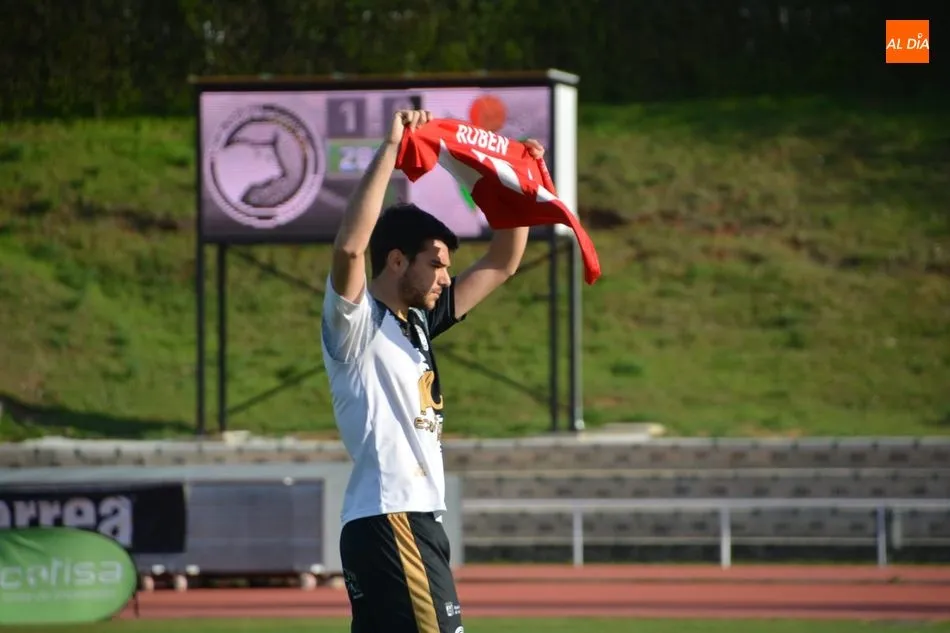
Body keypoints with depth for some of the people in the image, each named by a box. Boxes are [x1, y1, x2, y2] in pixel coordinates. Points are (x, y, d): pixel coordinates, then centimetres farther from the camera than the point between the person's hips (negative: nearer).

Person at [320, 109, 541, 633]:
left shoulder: (417, 322, 18)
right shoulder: (355, 323, -7)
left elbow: (499, 267, 27)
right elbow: (349, 247, -28)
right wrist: (390, 150, -27)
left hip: (417, 520, 10)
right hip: (388, 523, -10)